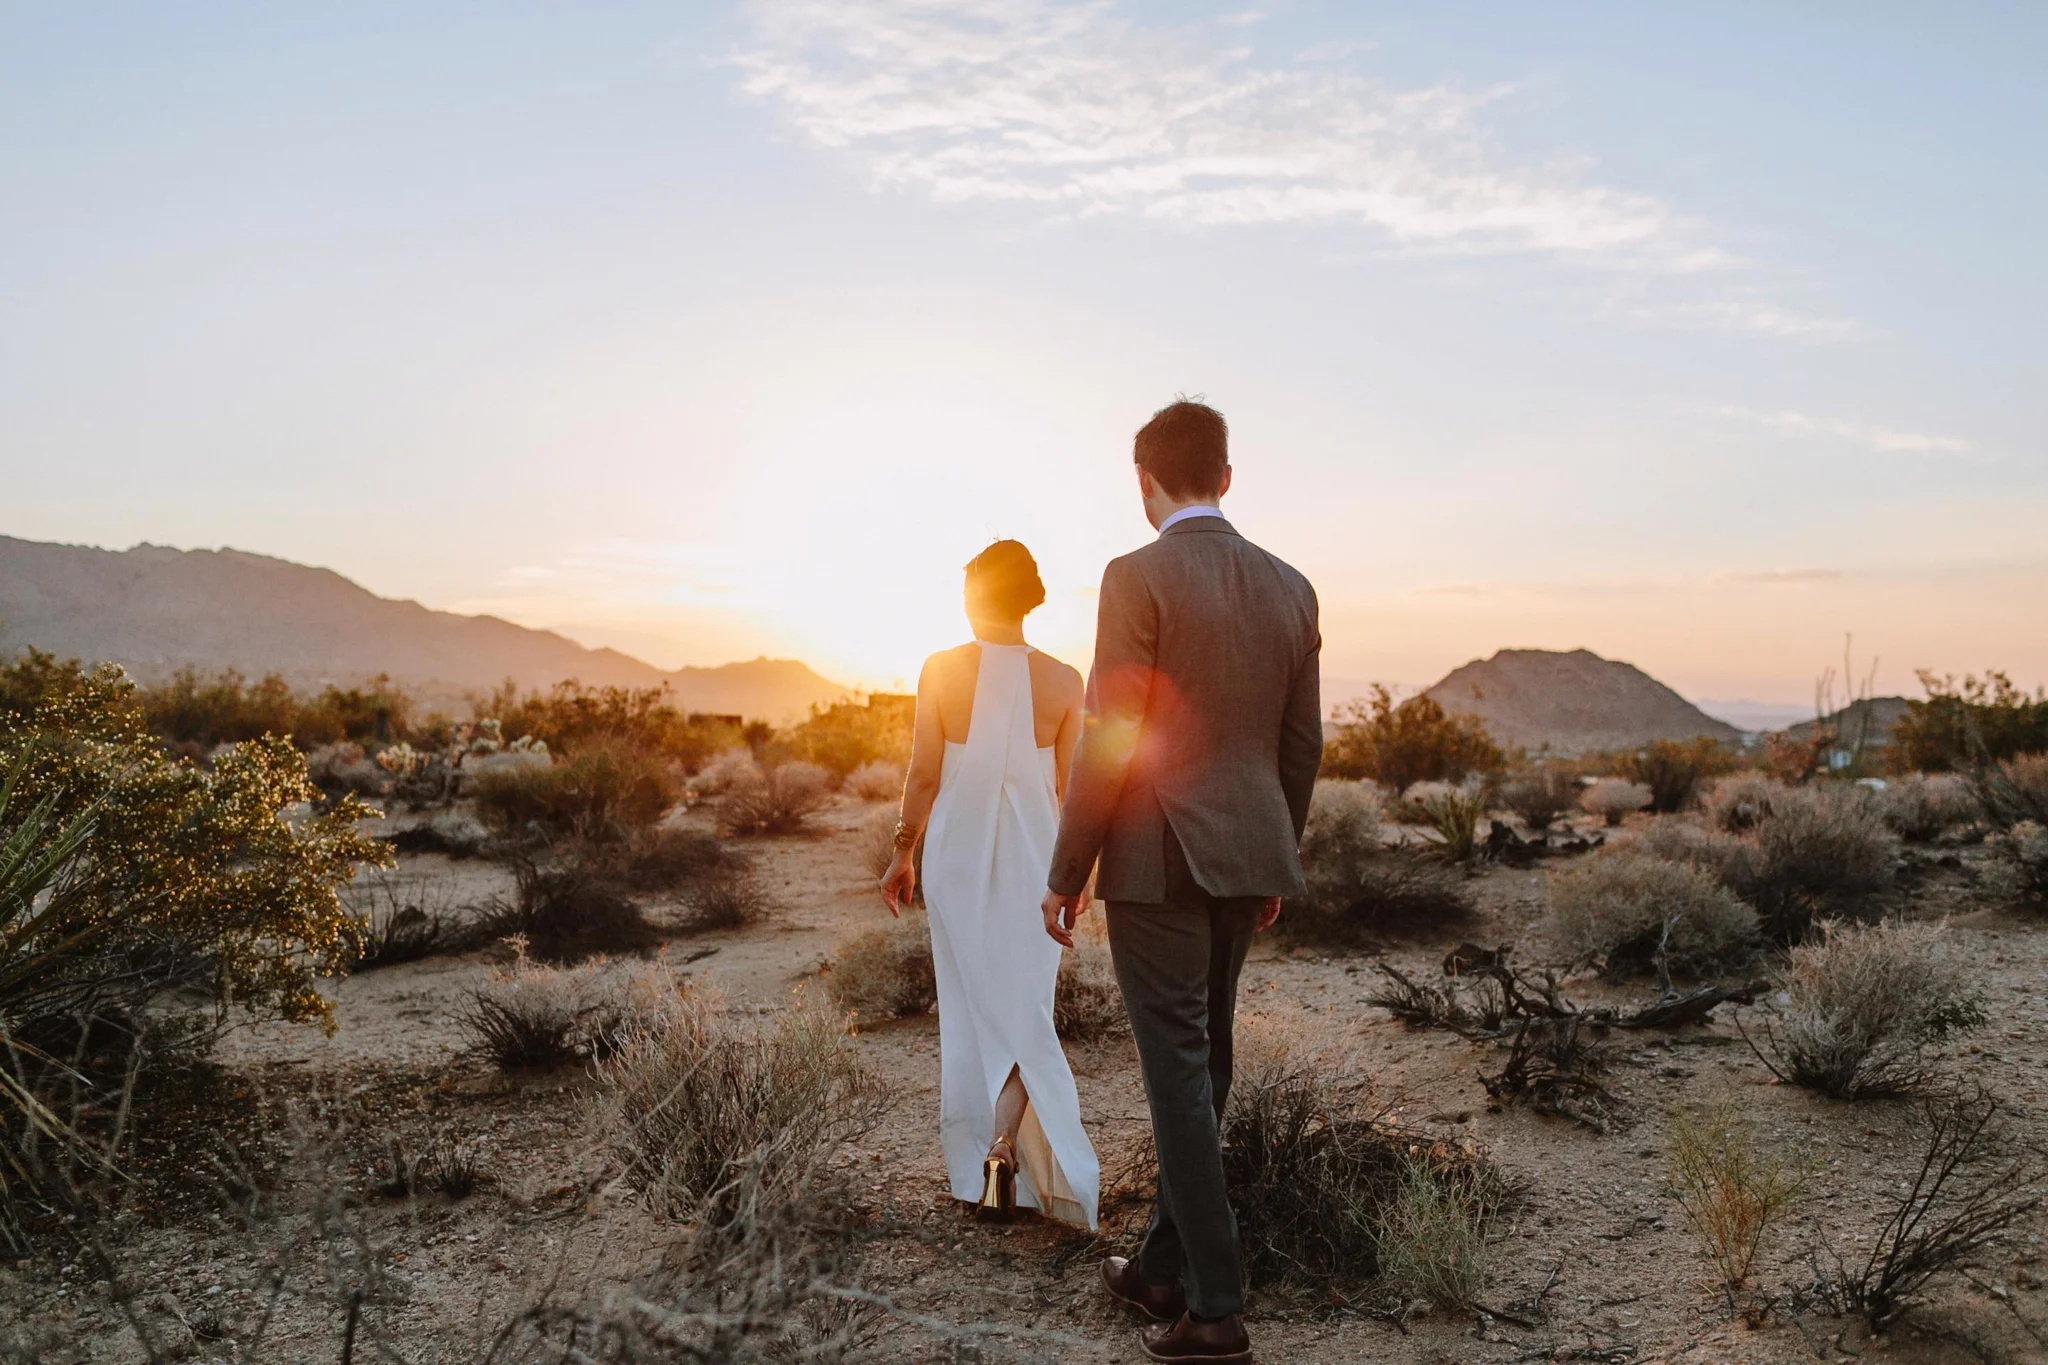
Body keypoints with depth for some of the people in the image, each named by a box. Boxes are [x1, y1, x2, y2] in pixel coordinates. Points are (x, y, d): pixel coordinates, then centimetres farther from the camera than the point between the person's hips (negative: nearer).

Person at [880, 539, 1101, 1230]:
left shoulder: (940, 670, -7)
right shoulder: (1062, 680, -6)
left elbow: (924, 773, -5)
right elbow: (1070, 786, -1)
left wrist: (903, 852, 7)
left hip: (957, 851, 0)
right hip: (1031, 856, 0)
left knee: (969, 1004, 14)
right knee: (1022, 1005, 10)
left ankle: (975, 1155, 22)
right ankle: (1008, 1141, -10)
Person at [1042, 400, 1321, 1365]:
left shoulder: (1139, 577, -12)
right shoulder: (1289, 587, 7)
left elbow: (1110, 741, -15)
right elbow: (1302, 744, 11)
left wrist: (1067, 872, -7)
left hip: (1157, 860, -6)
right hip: (1243, 858, 7)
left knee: (1180, 1073, 0)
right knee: (1201, 1062, 16)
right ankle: (1165, 1266, 30)